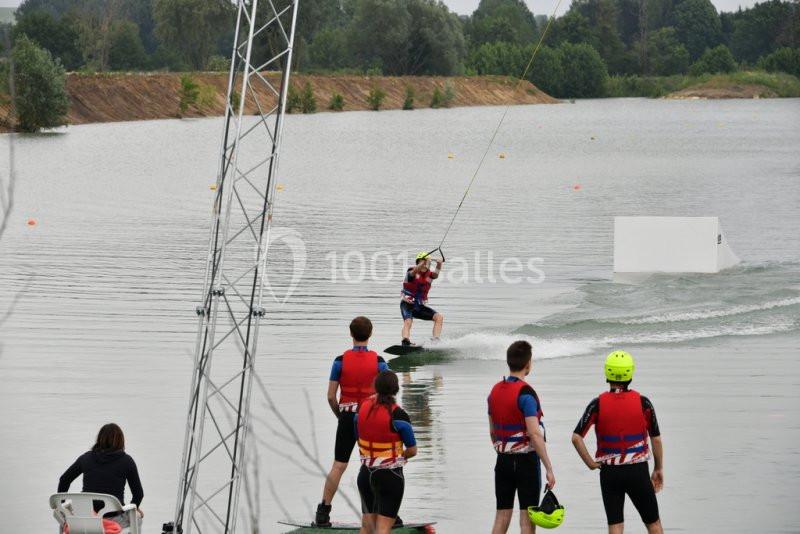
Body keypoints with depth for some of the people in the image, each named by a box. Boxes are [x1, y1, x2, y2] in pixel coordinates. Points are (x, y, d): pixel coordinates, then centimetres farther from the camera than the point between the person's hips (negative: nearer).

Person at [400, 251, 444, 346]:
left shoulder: (429, 274, 3)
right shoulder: (411, 272, -7)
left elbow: (436, 274, -21)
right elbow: (414, 271, -33)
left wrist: (439, 265, -43)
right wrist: (423, 263, -52)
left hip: (420, 306, 5)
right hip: (407, 304, -5)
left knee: (439, 317, -8)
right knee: (408, 321, -30)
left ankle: (435, 341, -15)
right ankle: (406, 342, -45)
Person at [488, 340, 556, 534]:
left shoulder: (495, 391, 7)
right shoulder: (525, 393, -16)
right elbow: (534, 434, -21)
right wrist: (549, 468, -19)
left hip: (503, 460, 6)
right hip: (526, 460, -6)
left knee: (501, 516, 9)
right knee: (527, 517, -1)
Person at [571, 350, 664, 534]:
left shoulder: (598, 404, -6)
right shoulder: (643, 402, -5)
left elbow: (576, 437, -11)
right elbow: (656, 439, 1)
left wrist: (590, 463, -1)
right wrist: (658, 469, 12)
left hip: (609, 472, 1)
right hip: (638, 471, -1)